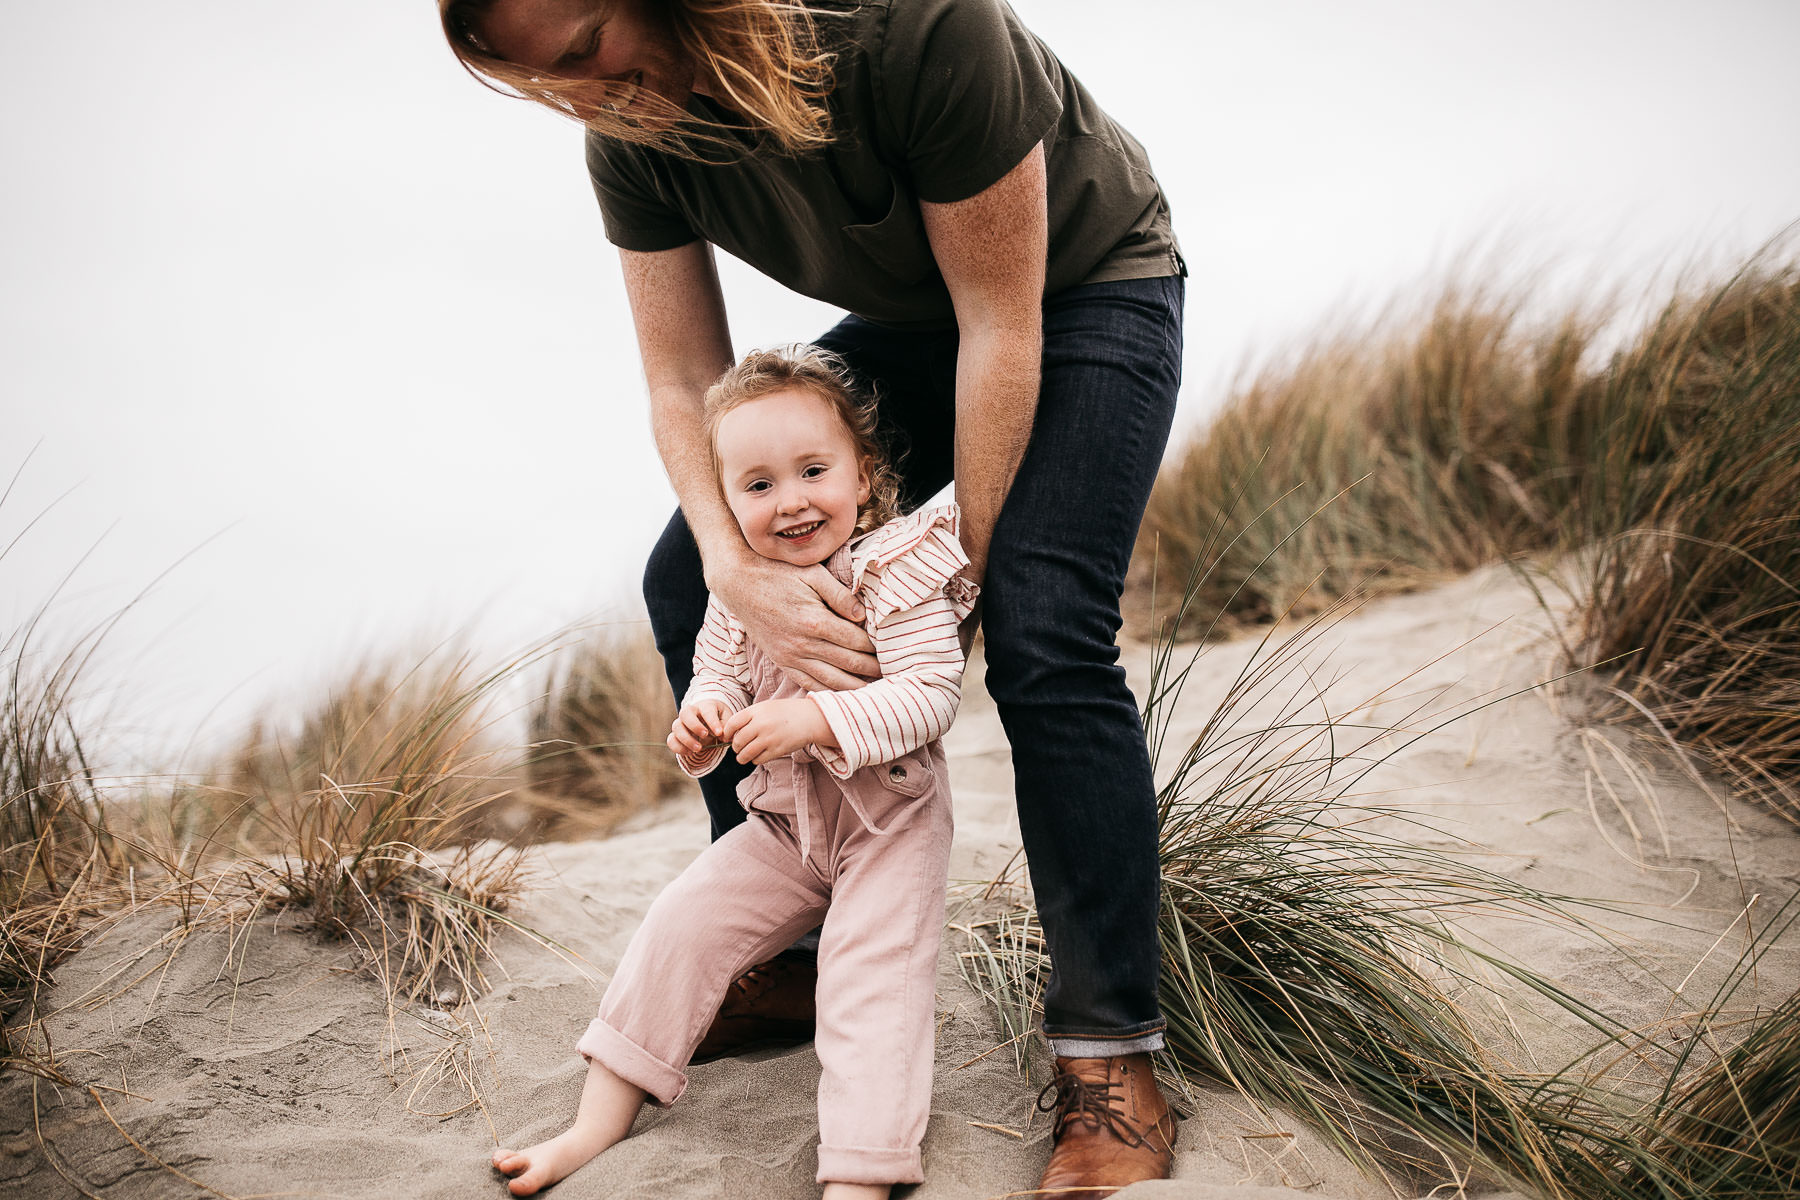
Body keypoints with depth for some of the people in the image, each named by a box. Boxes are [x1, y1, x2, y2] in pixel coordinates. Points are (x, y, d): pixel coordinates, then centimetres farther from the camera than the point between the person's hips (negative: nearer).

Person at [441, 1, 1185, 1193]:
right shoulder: (632, 137, -18)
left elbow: (1001, 330, -30)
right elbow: (685, 384, -13)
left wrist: (966, 569, -23)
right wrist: (736, 569, -30)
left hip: (1084, 292, -6)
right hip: (907, 325, 7)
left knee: (1044, 633, -27)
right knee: (684, 585, -2)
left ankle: (1111, 1061, -19)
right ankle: (788, 960, 8)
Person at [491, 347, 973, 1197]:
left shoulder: (893, 570, -20)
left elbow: (930, 696, -27)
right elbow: (717, 676, 10)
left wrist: (818, 717, -38)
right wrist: (703, 722, -15)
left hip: (889, 818, -6)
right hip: (783, 820, 6)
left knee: (872, 974, -18)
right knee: (682, 922, 0)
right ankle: (600, 1119, 10)